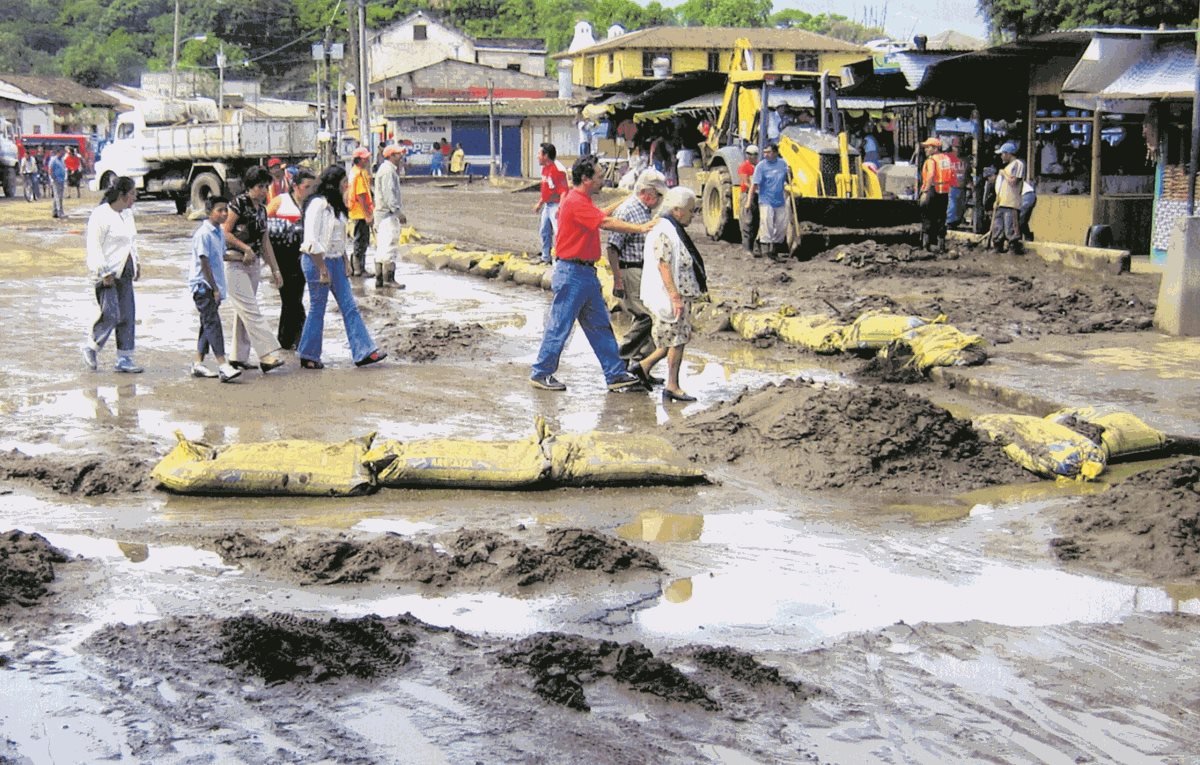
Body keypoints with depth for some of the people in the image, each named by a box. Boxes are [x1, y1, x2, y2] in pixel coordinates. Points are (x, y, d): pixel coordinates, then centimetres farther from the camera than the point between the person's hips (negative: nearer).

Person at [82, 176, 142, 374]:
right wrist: (104, 272, -19)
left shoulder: (127, 213, 12)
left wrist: (136, 264, 17)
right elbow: (94, 246, -16)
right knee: (111, 314, -10)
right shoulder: (101, 215, -14)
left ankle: (124, 359, 11)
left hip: (124, 271, 8)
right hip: (107, 272, -8)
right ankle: (91, 347, 14)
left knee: (128, 315, 6)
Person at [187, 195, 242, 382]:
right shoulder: (203, 233, -16)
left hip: (214, 287, 9)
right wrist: (214, 288, -17)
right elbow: (204, 263, -18)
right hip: (203, 285, -9)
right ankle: (223, 367, -21)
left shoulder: (220, 232, 11)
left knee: (207, 325, 13)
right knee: (213, 323, -14)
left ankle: (198, 364, 20)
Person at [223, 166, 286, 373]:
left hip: (254, 263, 8)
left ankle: (239, 357, 16)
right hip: (235, 263, -8)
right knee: (251, 310, -12)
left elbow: (265, 242, 16)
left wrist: (275, 270, 15)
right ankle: (267, 356, -18)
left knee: (243, 311, 10)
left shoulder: (262, 208, 12)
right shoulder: (239, 203, -11)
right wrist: (246, 248, -19)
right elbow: (225, 233, -13)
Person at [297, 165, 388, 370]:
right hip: (318, 261, -9)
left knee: (349, 306, 4)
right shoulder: (318, 204, -16)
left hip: (335, 260, 9)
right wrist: (322, 271, -20)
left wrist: (344, 261, 12)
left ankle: (363, 352, 4)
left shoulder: (335, 205, 12)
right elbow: (312, 241, -21)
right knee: (318, 309, 1)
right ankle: (308, 357, 13)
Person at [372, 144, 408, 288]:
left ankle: (379, 279, 15)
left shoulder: (390, 169, 19)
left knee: (381, 247, 12)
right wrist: (398, 212, -23)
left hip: (382, 214, 11)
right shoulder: (388, 171, -14)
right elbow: (388, 194, -21)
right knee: (390, 246, -11)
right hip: (388, 214, -11)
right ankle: (389, 278, -12)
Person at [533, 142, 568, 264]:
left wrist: (560, 208, -34)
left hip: (556, 206, -11)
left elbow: (564, 190, -25)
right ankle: (545, 257, 35)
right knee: (544, 231, 20)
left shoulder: (558, 169, -20)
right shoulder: (545, 168, 11)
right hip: (547, 206, 11)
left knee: (558, 232, -14)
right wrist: (540, 203, 31)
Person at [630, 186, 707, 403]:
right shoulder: (664, 232, -16)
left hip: (680, 294, 10)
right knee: (677, 339, -4)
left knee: (679, 338, 12)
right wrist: (675, 297, -26)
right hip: (670, 296, -10)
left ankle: (644, 366, 20)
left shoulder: (674, 230, 16)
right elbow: (663, 266, -22)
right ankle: (672, 386, 3)